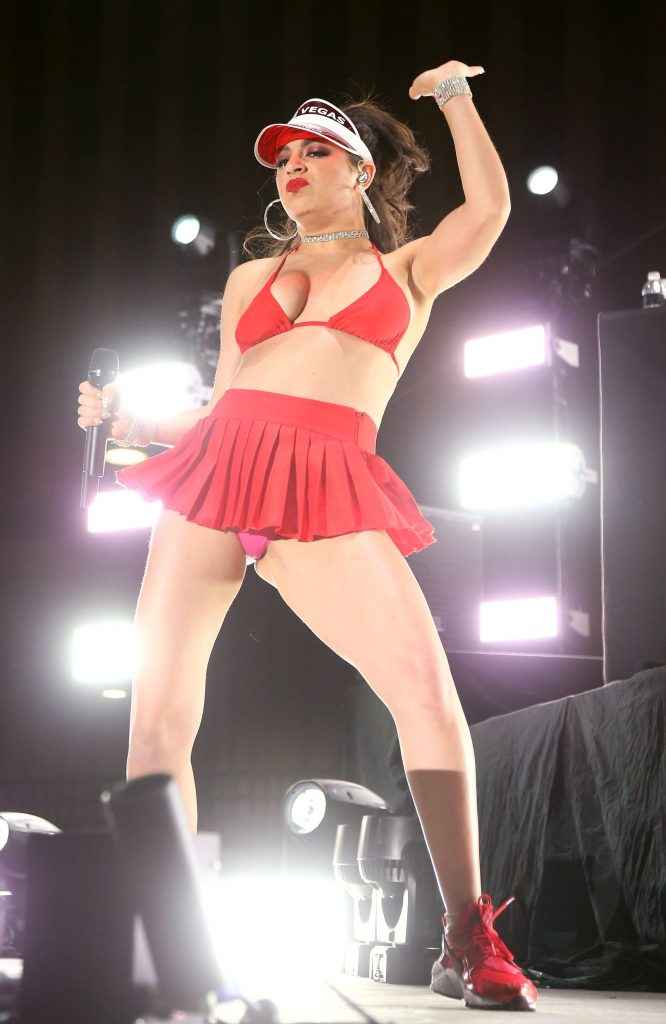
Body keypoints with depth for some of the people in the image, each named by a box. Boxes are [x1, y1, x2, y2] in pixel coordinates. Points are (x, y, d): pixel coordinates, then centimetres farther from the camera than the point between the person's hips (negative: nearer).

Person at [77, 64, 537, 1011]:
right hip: (217, 468, 4)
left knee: (426, 689, -23)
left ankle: (469, 944, -17)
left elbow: (489, 208, 3)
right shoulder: (252, 276, 26)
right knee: (158, 710, -4)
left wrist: (455, 97, 13)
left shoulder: (409, 269, 20)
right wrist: (123, 421, 10)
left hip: (330, 491, -3)